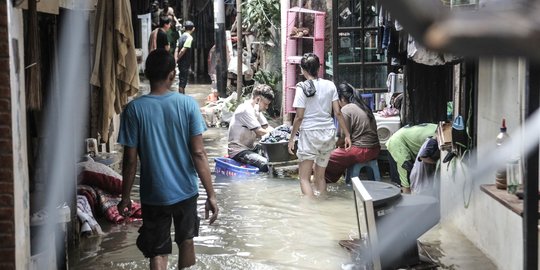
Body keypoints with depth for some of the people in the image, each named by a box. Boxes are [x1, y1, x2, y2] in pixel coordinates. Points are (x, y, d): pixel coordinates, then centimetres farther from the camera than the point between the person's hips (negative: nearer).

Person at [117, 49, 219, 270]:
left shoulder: (134, 109, -11)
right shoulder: (188, 104, -10)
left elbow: (130, 160, -8)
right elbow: (198, 154, -11)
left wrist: (125, 196, 4)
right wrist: (211, 194, -5)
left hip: (154, 195, -1)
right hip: (185, 191, 1)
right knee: (186, 241, 24)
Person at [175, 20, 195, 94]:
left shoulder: (181, 37, 10)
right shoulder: (189, 37, -14)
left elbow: (177, 50, 5)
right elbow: (183, 50, -19)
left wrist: (175, 59, 0)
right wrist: (177, 58, -7)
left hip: (181, 63, 8)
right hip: (185, 63, -8)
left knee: (182, 81, 15)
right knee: (182, 83, -5)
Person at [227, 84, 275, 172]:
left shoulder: (256, 109, 12)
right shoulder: (246, 110, -18)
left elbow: (267, 127, 12)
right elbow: (259, 132, -20)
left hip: (250, 148, 10)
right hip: (238, 151, -10)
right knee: (265, 164, -29)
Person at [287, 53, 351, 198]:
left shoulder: (302, 88, -9)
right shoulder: (330, 85, 3)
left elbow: (299, 117, -10)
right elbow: (338, 112, 2)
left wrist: (292, 138, -1)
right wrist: (347, 135, 8)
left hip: (309, 133, -5)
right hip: (329, 133, 5)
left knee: (304, 177, 0)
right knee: (320, 176, 18)